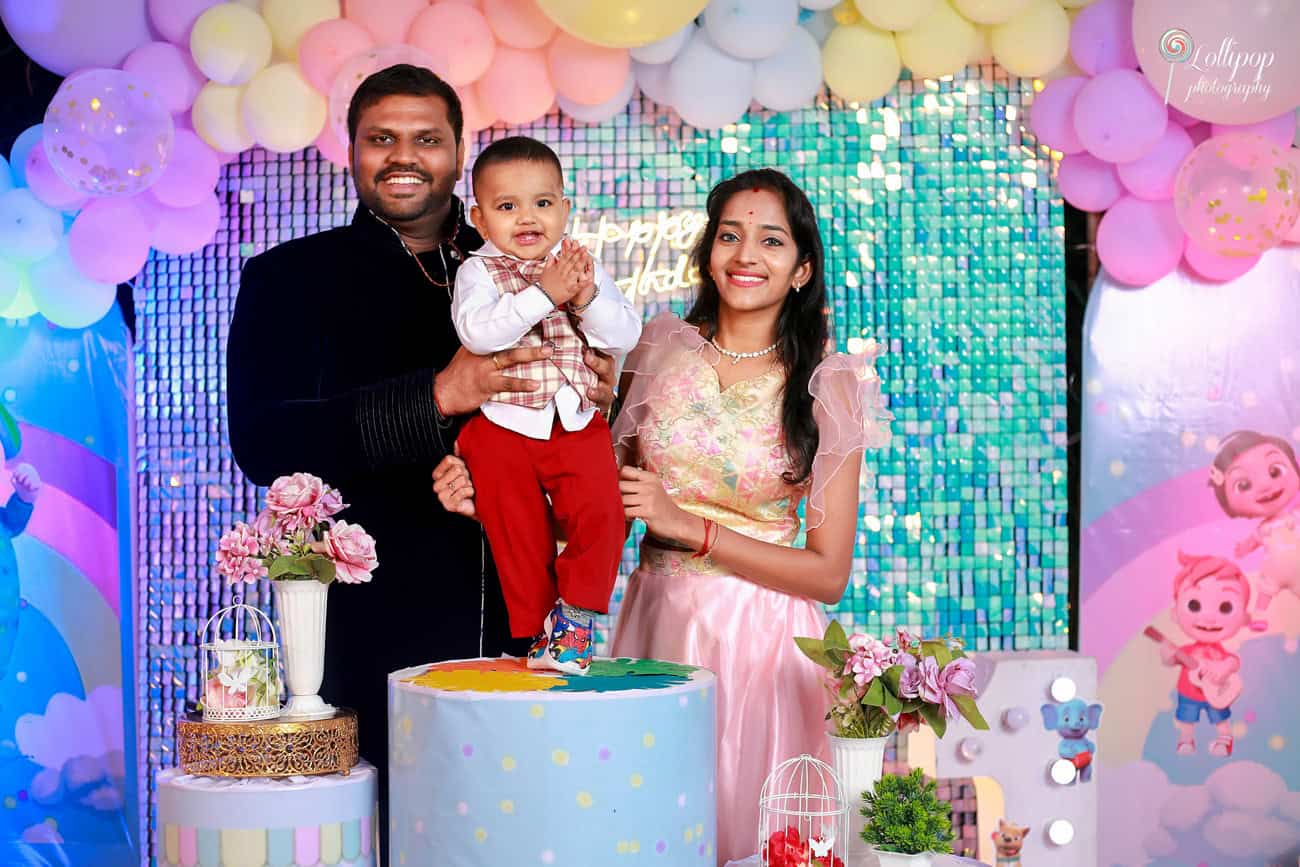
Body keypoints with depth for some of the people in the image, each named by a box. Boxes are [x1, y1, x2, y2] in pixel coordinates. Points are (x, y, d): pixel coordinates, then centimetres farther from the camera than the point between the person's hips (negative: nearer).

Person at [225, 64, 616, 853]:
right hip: (368, 635, -3)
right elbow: (262, 445, -11)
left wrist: (594, 401, -8)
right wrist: (438, 396, -19)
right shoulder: (289, 278, 3)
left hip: (504, 630, 3)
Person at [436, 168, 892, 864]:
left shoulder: (828, 388, -4)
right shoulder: (659, 353, 3)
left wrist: (690, 526, -14)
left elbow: (828, 574, -7)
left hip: (761, 641, -2)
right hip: (655, 624, 2)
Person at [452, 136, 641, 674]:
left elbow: (625, 336, 1)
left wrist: (588, 299, -17)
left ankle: (574, 617, -1)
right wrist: (544, 295, -26)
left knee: (600, 514, -14)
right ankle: (535, 631, 18)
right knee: (517, 533, 5)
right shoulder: (479, 272, -2)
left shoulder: (584, 269, 9)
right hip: (504, 428, -2)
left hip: (578, 426, 2)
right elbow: (477, 333, -22)